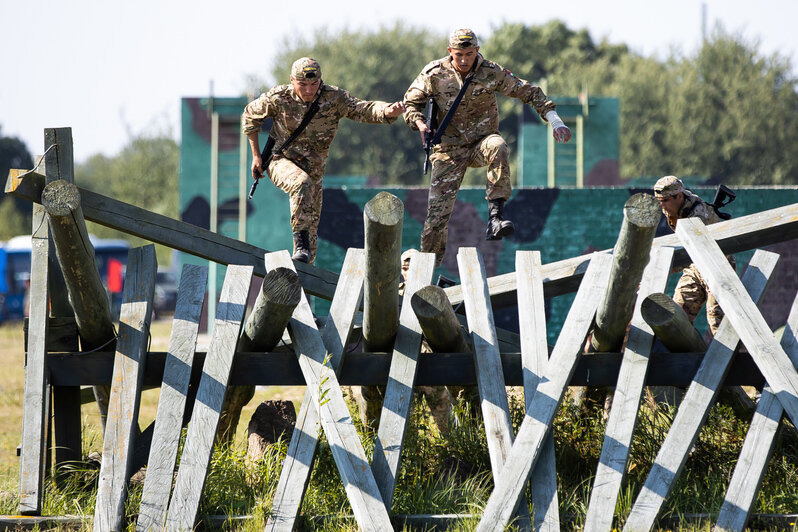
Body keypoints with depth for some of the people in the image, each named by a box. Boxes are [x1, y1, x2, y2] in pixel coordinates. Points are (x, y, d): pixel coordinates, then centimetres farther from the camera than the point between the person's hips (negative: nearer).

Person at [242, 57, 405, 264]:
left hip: (313, 167, 3)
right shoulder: (278, 98, -16)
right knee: (301, 183, -36)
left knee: (312, 222, 4)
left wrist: (389, 111, -47)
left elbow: (365, 110, -25)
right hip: (281, 161, -3)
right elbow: (250, 115, 1)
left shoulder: (334, 98, -14)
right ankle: (300, 242, -33)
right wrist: (256, 156, 0)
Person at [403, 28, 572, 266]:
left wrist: (555, 121, -10)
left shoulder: (491, 73, -9)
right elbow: (410, 102, 5)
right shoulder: (434, 74, -8)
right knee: (437, 213, -9)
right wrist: (419, 123, -17)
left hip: (482, 141, 0)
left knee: (497, 148, -39)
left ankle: (495, 216, -38)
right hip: (450, 149, 0)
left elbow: (529, 92, -2)